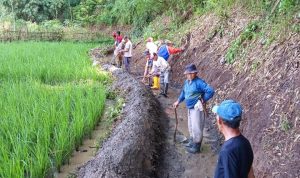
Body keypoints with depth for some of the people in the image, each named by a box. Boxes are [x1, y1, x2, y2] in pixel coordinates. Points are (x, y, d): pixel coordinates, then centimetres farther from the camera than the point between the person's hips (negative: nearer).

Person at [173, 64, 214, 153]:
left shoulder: (199, 82, -20)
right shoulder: (187, 82, 6)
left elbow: (211, 91, -25)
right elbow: (183, 92, 22)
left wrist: (203, 100, -17)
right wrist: (178, 101, 20)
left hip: (197, 108, -9)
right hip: (190, 108, 9)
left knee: (196, 127, -3)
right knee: (191, 126, 21)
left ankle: (196, 147, 9)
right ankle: (192, 141, 39)